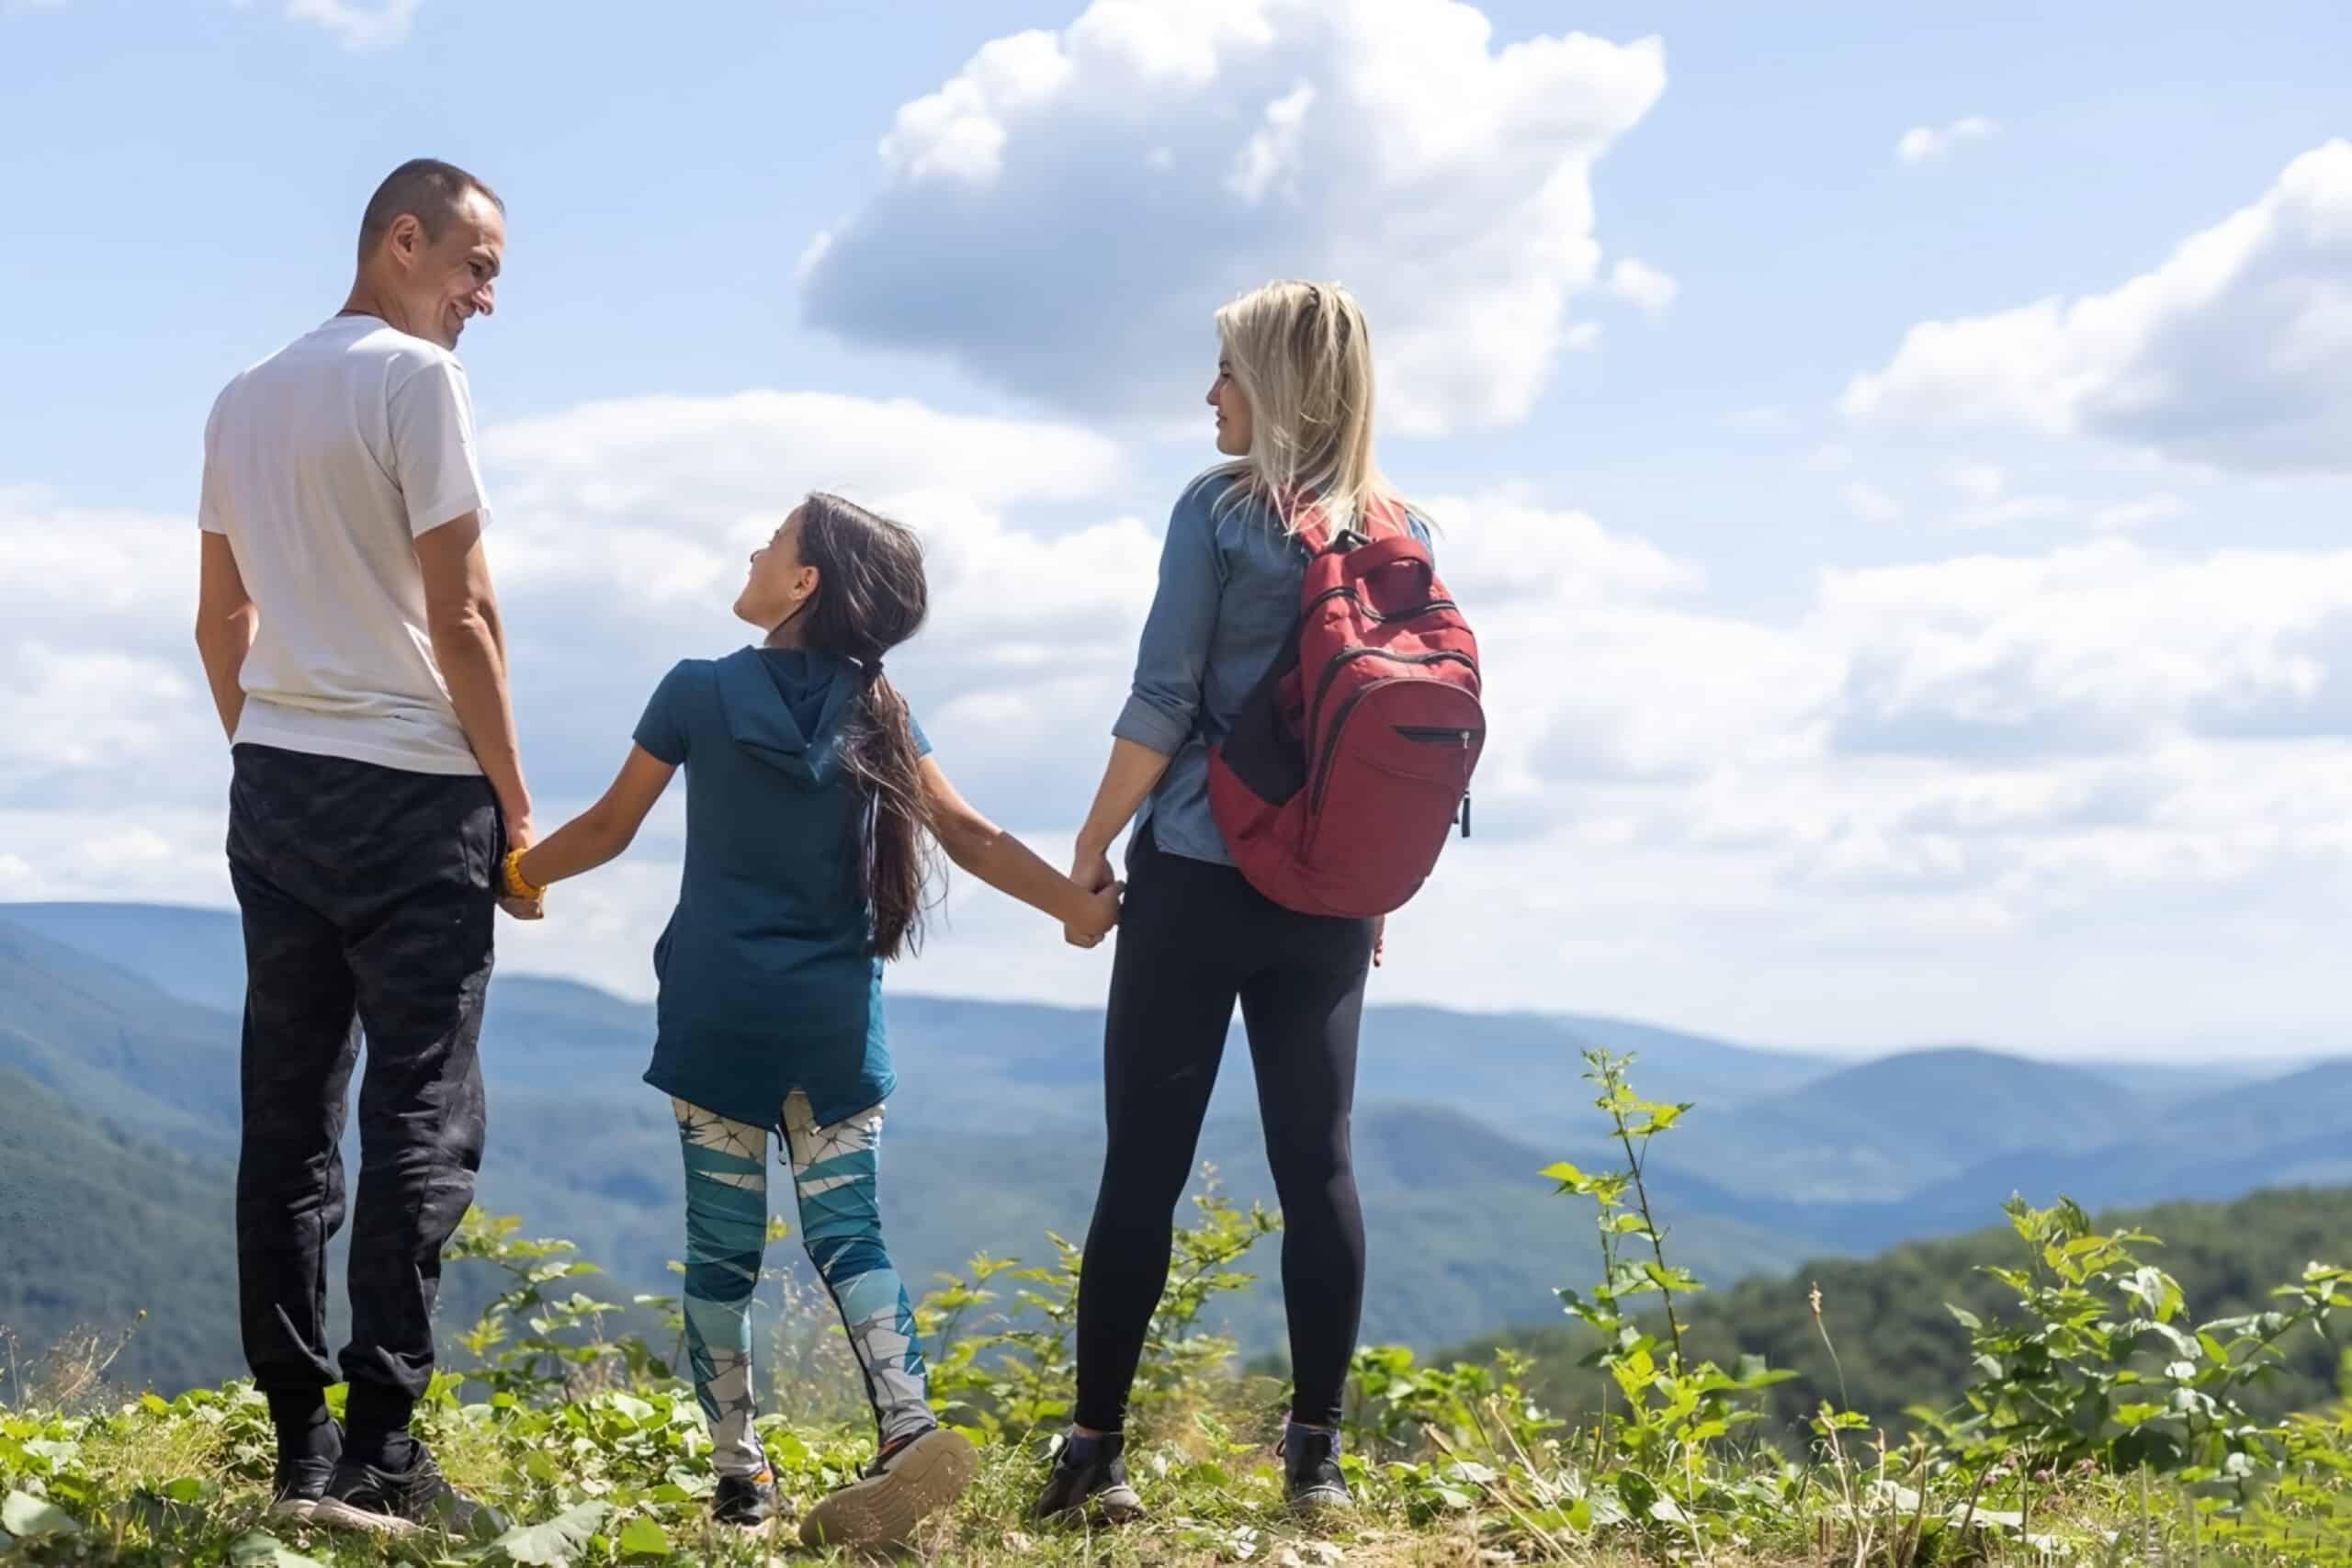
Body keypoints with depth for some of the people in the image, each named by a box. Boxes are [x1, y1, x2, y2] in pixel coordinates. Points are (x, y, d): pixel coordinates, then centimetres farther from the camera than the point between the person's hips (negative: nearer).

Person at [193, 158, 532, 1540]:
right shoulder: (418, 379, -9)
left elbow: (222, 622, 17)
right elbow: (460, 617, -12)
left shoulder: (246, 401, 14)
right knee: (421, 1122, -4)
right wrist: (515, 803, -6)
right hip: (410, 796, -7)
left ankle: (301, 1442, 12)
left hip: (273, 788, 7)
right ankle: (379, 1451, -7)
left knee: (289, 1117, 8)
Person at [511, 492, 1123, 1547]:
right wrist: (1077, 905, 6)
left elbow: (608, 829, 7)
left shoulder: (699, 692, -2)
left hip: (716, 1014, -2)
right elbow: (970, 838, 0)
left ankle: (740, 1473, 6)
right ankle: (910, 1428, -19)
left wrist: (516, 874, 22)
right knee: (847, 1231, 2)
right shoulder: (876, 710, 5)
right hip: (833, 1019, 2)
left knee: (723, 1246, 5)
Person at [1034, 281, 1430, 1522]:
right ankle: (1316, 1454, 8)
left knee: (1142, 1165, 1)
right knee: (1319, 1162, 7)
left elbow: (1162, 706, -10)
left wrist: (1090, 847, 1)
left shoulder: (1220, 511, -7)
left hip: (1198, 881, -4)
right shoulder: (1404, 534, 7)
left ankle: (1097, 1452, 4)